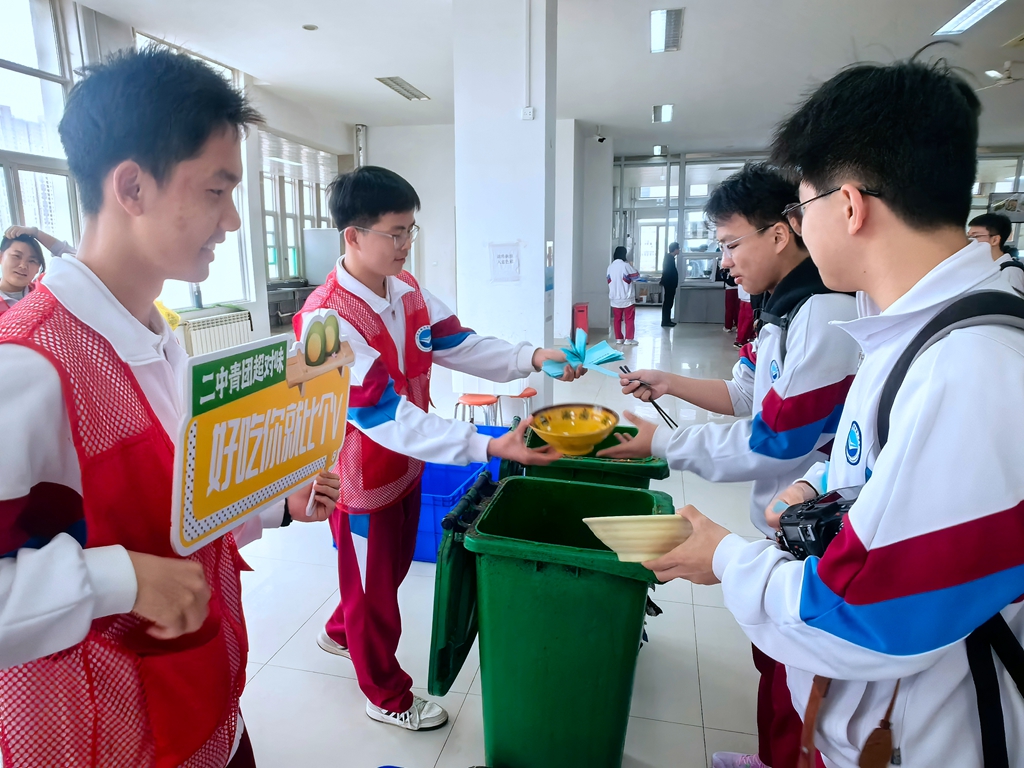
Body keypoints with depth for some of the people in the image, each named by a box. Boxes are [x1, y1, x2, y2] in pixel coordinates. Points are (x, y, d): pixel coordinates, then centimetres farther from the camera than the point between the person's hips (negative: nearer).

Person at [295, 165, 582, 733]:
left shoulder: (407, 290, -3)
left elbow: (460, 345, -3)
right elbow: (387, 416, -34)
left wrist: (532, 358, -19)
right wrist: (489, 447, -40)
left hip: (405, 465, 8)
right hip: (362, 479, -8)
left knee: (392, 568, 27)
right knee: (373, 589, 15)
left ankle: (339, 634, 57)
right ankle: (388, 697, 40)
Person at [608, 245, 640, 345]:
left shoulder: (610, 266, 2)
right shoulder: (626, 265, -14)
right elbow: (637, 276, -2)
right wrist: (631, 265, 8)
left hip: (615, 298, 5)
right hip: (627, 298, -5)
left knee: (617, 319, 11)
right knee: (629, 319, 4)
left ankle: (618, 339, 14)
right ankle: (628, 339, 3)